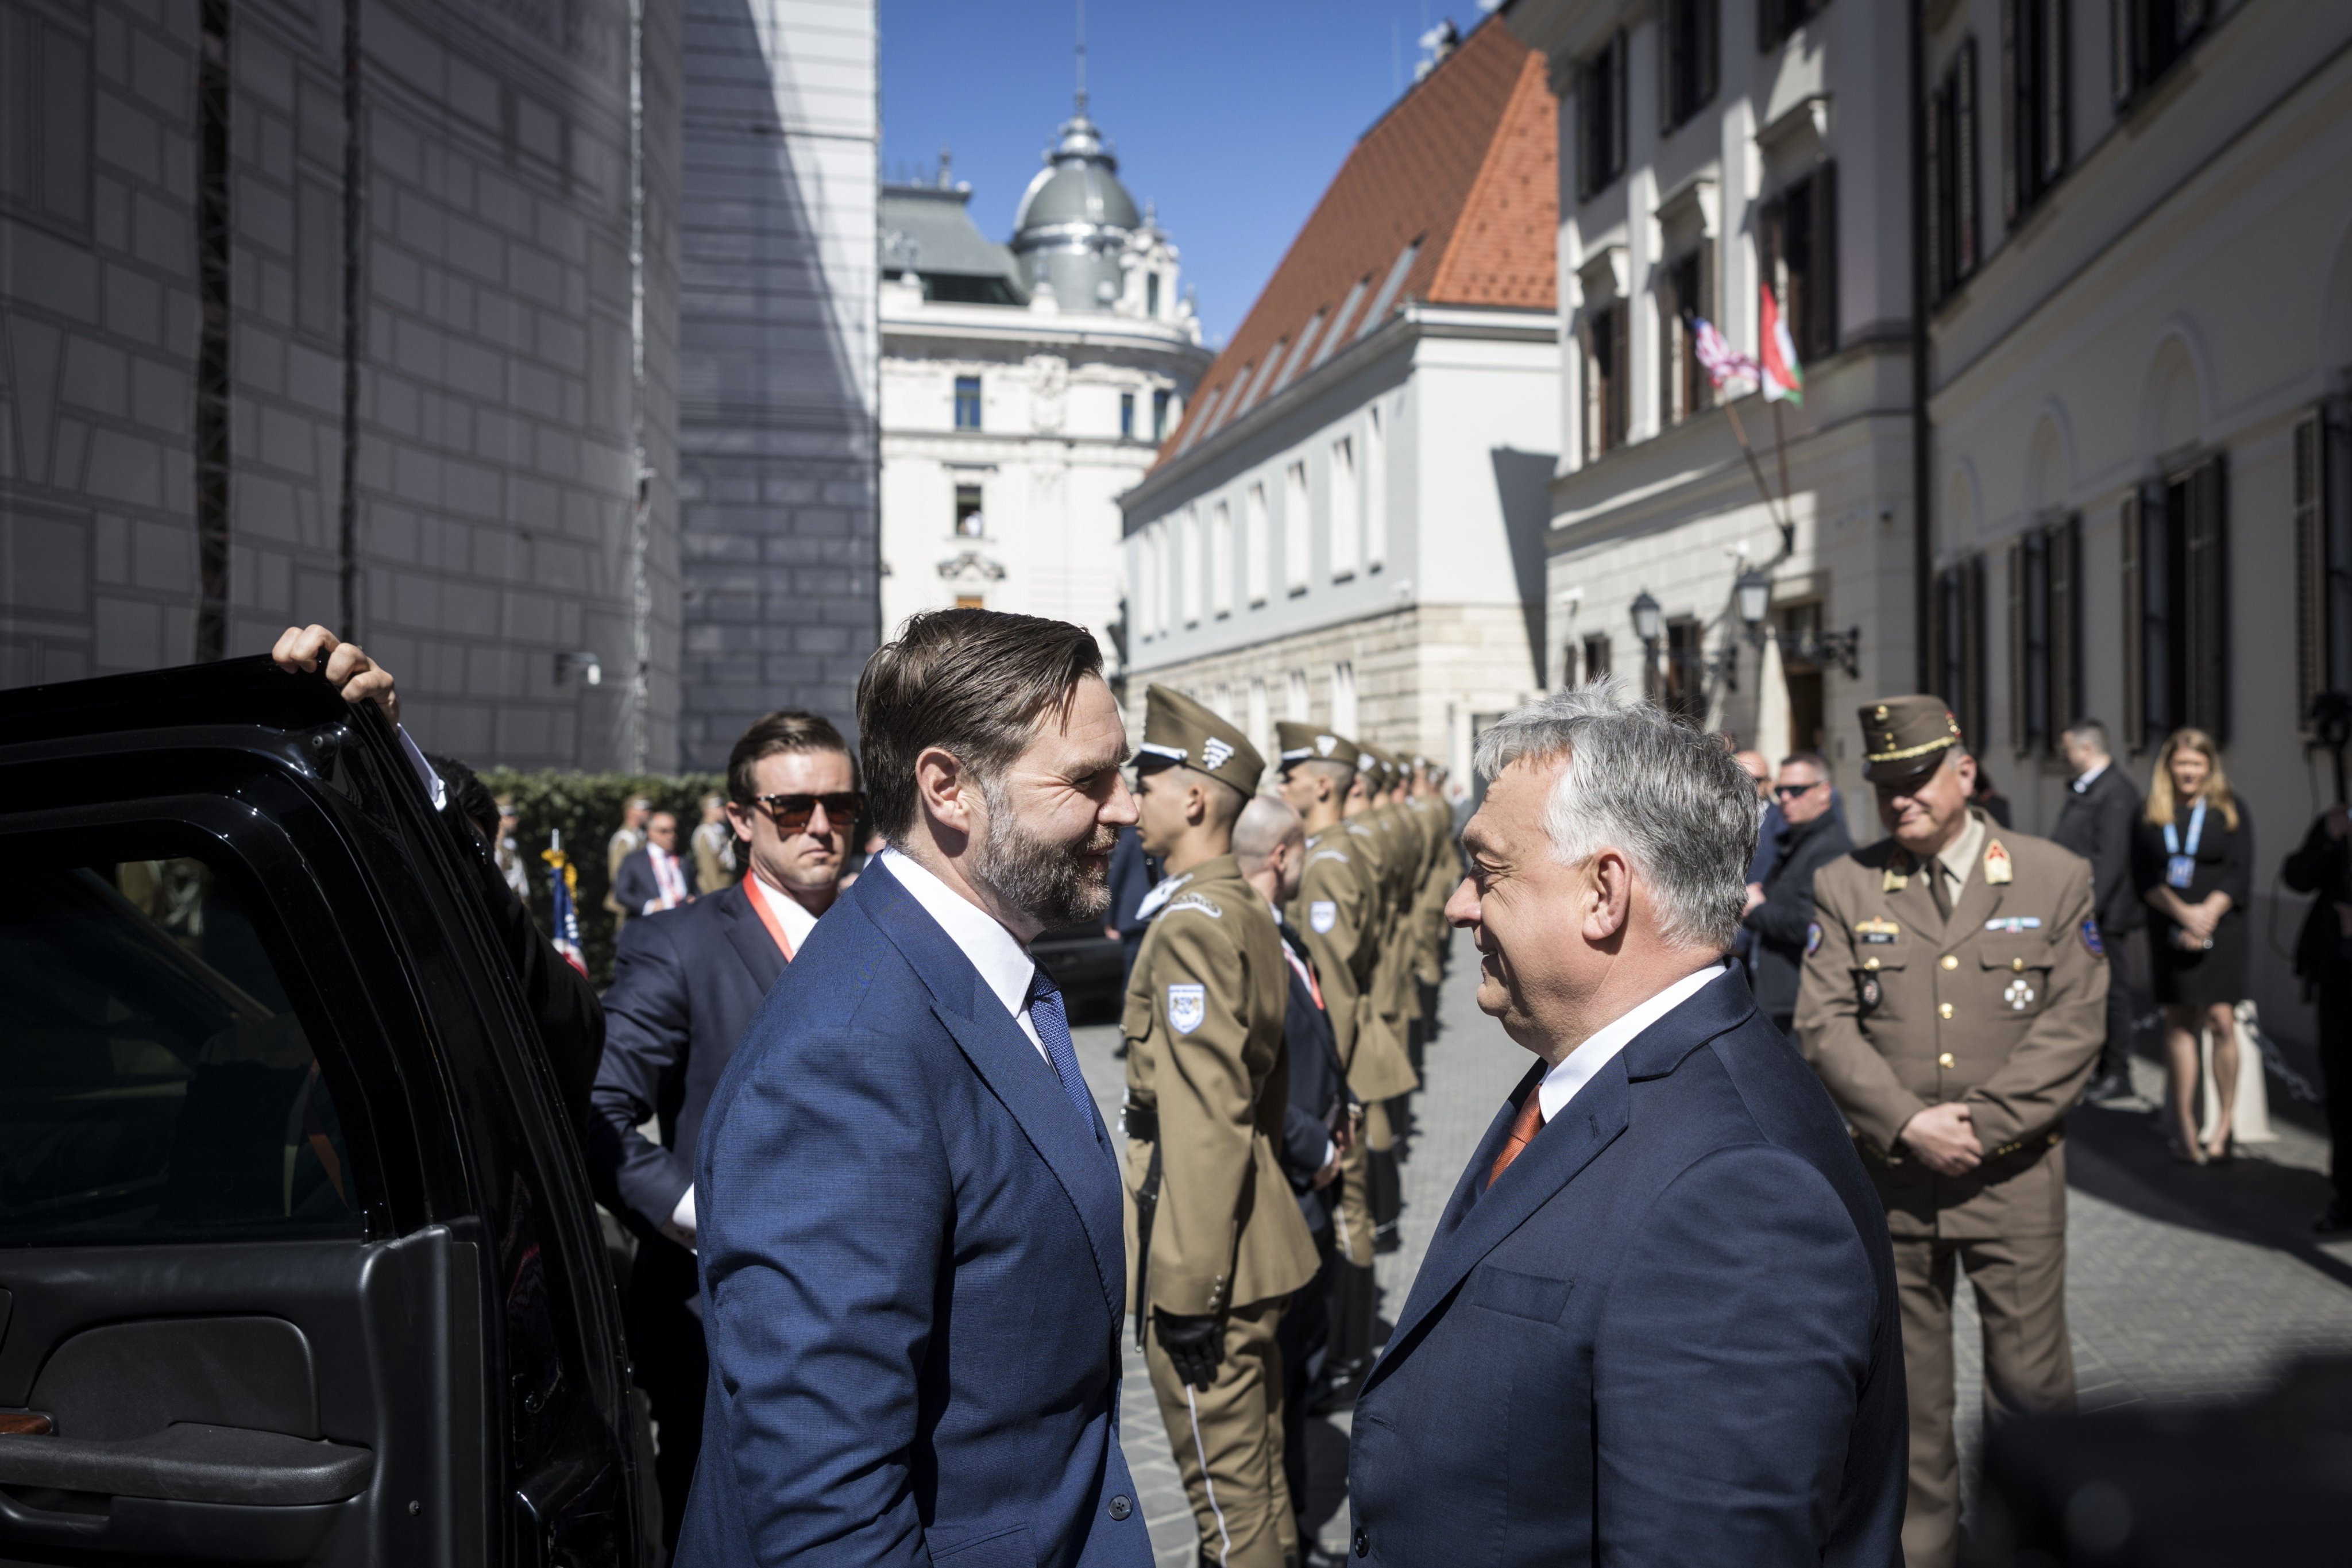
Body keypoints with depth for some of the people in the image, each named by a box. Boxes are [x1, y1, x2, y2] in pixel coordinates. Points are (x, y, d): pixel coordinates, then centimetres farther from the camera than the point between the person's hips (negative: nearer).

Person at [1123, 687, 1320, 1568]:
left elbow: (1204, 1122, -23)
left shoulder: (1192, 922, -19)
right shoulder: (1250, 913, 10)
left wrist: (1186, 1284, -20)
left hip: (1204, 1261, -10)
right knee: (1257, 1481, 21)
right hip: (1258, 1245, 10)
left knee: (1228, 1491, 3)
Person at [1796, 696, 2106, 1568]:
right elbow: (1824, 1026, -3)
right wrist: (1909, 1123, -15)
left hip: (2014, 1175, -1)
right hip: (1888, 1178, 1)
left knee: (2032, 1386, 4)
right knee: (1906, 1396, 10)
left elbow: (2074, 1023, -4)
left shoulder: (2057, 879, 3)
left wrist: (1980, 1124, -12)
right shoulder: (1844, 887, 4)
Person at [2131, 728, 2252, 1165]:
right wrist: (2183, 914, -12)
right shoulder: (2151, 815, 8)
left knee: (2221, 1021, -9)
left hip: (2220, 928, -1)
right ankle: (2184, 1128, 3)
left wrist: (2207, 914, -14)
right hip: (2170, 930, 1)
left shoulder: (2229, 811, 6)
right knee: (2179, 1023, 1)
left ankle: (2224, 1124, 0)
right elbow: (2144, 877, 2)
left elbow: (2239, 875, -1)